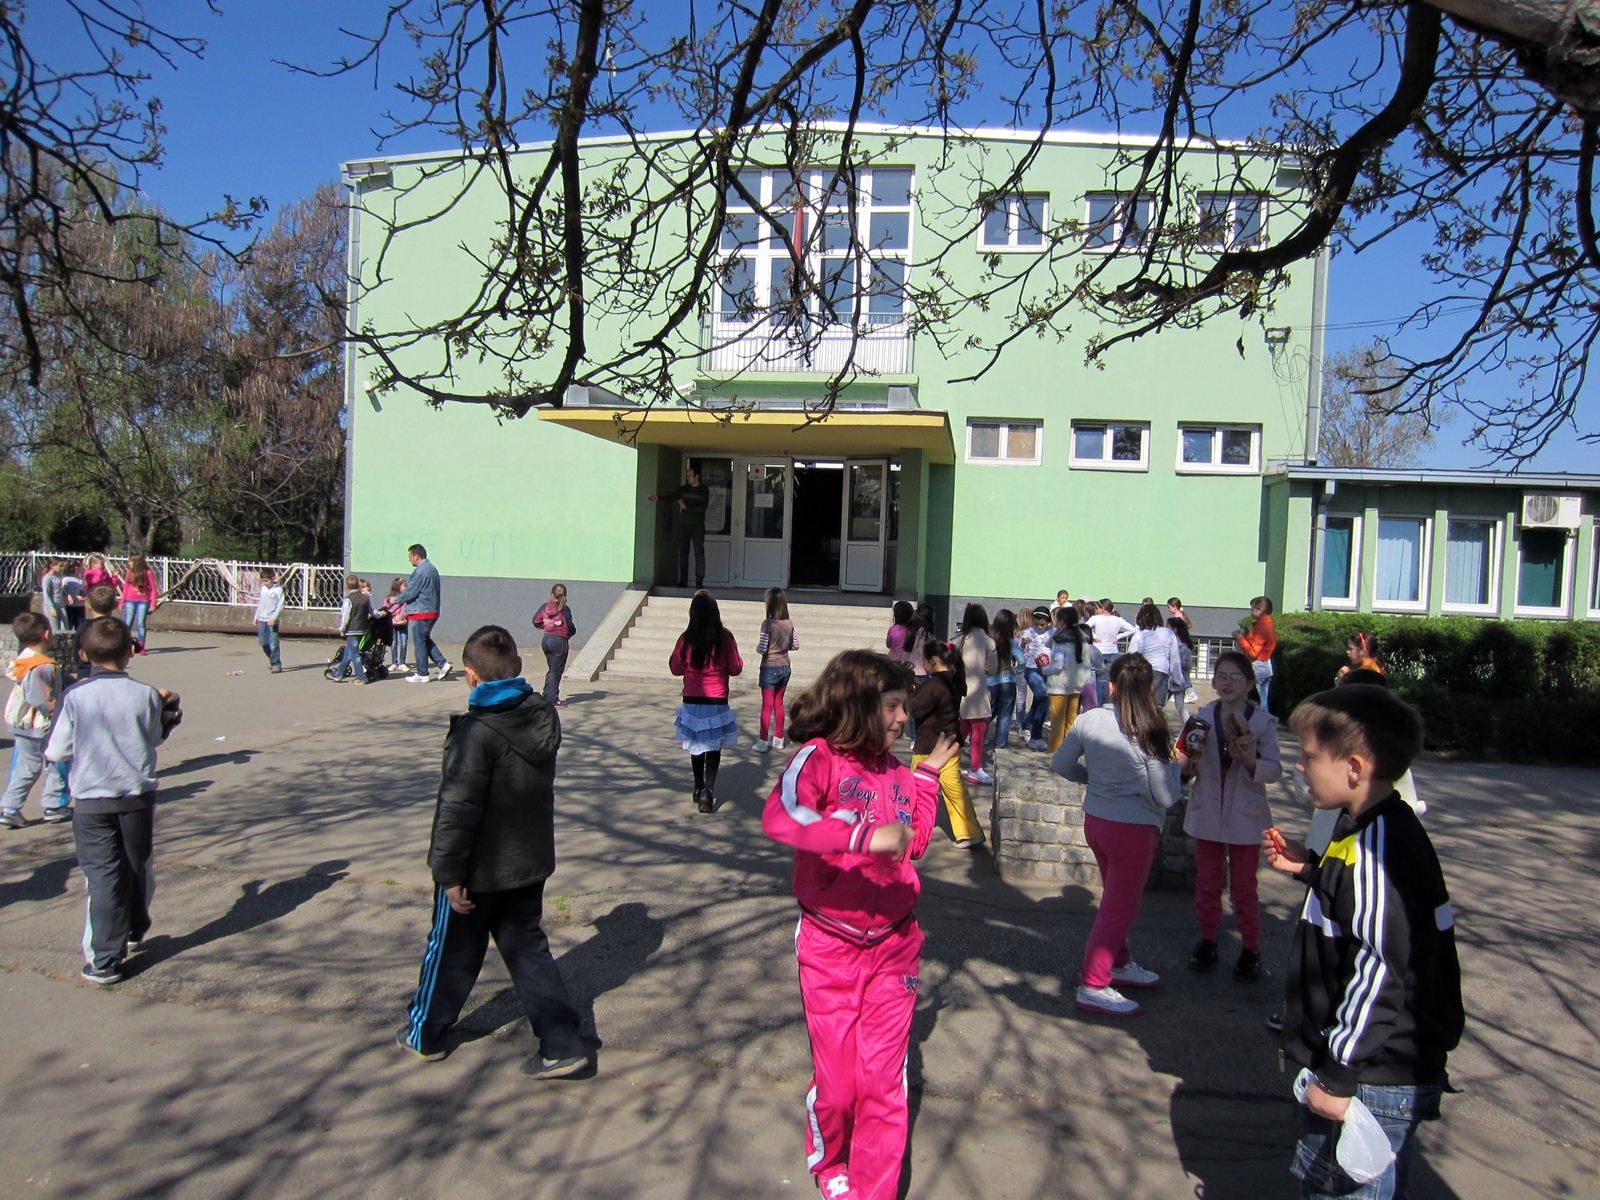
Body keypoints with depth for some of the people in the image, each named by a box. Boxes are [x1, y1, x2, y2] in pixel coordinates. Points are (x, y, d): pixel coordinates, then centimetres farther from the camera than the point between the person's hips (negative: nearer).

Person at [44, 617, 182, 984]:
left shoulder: (74, 697, -11)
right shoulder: (145, 695, -9)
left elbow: (56, 751, -4)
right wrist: (167, 714, 20)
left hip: (90, 801, -1)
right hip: (138, 797, 1)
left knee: (103, 876, 3)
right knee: (139, 867, 20)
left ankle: (104, 960, 4)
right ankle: (134, 931, 41)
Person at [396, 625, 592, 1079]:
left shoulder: (476, 732, -25)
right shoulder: (544, 716, -3)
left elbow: (458, 808, -23)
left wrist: (448, 871, -16)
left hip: (479, 870, -6)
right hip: (530, 862, 6)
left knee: (452, 949, 15)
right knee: (527, 947, 16)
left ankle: (425, 1033, 37)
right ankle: (562, 1045, 13)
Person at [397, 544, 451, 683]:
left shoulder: (420, 571, -18)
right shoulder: (433, 569, 12)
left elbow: (410, 592, -16)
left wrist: (396, 599, 1)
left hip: (421, 613, -9)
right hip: (433, 611, 9)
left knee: (420, 643, 1)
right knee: (426, 640, 19)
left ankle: (422, 674, 8)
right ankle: (443, 664, 8)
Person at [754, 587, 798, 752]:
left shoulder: (768, 624, -19)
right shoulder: (789, 623, -2)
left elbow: (761, 649, -20)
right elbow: (796, 645, 5)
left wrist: (757, 645, 1)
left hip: (770, 668, -5)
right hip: (785, 667, 5)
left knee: (767, 705, 2)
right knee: (778, 703, 17)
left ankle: (763, 742, 6)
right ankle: (778, 739, 25)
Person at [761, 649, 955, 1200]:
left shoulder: (894, 768, 7)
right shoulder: (819, 756, -14)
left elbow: (915, 842, 11)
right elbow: (777, 817, -32)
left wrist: (928, 774, 8)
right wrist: (866, 835, -39)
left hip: (894, 945, 4)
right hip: (831, 947, -4)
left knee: (884, 1082, 5)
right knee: (836, 1082, 9)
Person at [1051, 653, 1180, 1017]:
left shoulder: (1089, 720, -6)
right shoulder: (1149, 734, -19)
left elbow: (1060, 764, 4)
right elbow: (1165, 797, -15)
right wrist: (1174, 764, 2)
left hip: (1095, 820, 6)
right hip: (1133, 829, -6)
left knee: (1117, 899, 25)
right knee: (1120, 907, 7)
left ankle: (1120, 964, 42)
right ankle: (1093, 987, 14)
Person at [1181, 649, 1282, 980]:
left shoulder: (1262, 721, -9)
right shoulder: (1203, 716, 0)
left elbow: (1275, 769, -9)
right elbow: (1190, 766, 9)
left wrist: (1250, 762, -27)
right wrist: (1187, 764, -14)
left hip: (1244, 815, -3)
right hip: (1207, 812, 3)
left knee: (1243, 887, 7)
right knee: (1207, 882, 13)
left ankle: (1250, 949, 23)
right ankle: (1206, 940, 28)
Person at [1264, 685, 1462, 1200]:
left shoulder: (1376, 851, -26)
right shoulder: (1375, 832, 6)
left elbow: (1381, 973, -27)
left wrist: (1339, 1076, -21)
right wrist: (1309, 870, 9)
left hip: (1375, 1081, -10)